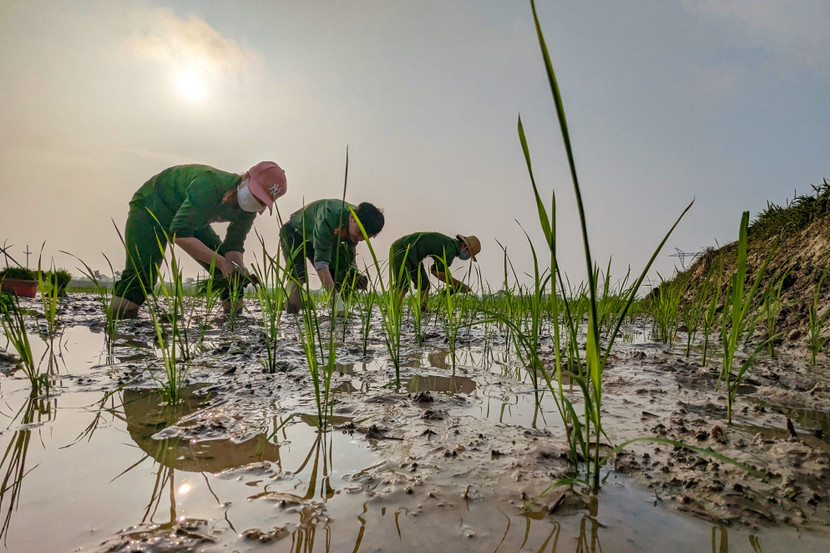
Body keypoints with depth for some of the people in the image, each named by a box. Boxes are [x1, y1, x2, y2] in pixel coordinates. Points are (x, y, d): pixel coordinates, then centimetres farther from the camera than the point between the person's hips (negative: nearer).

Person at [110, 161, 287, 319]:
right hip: (152, 206, -6)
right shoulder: (209, 186, -41)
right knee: (140, 275, -22)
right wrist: (221, 262, -46)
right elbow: (179, 234, -42)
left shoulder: (248, 210, -18)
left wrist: (238, 269, -36)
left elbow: (233, 245, -14)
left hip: (188, 218, 6)